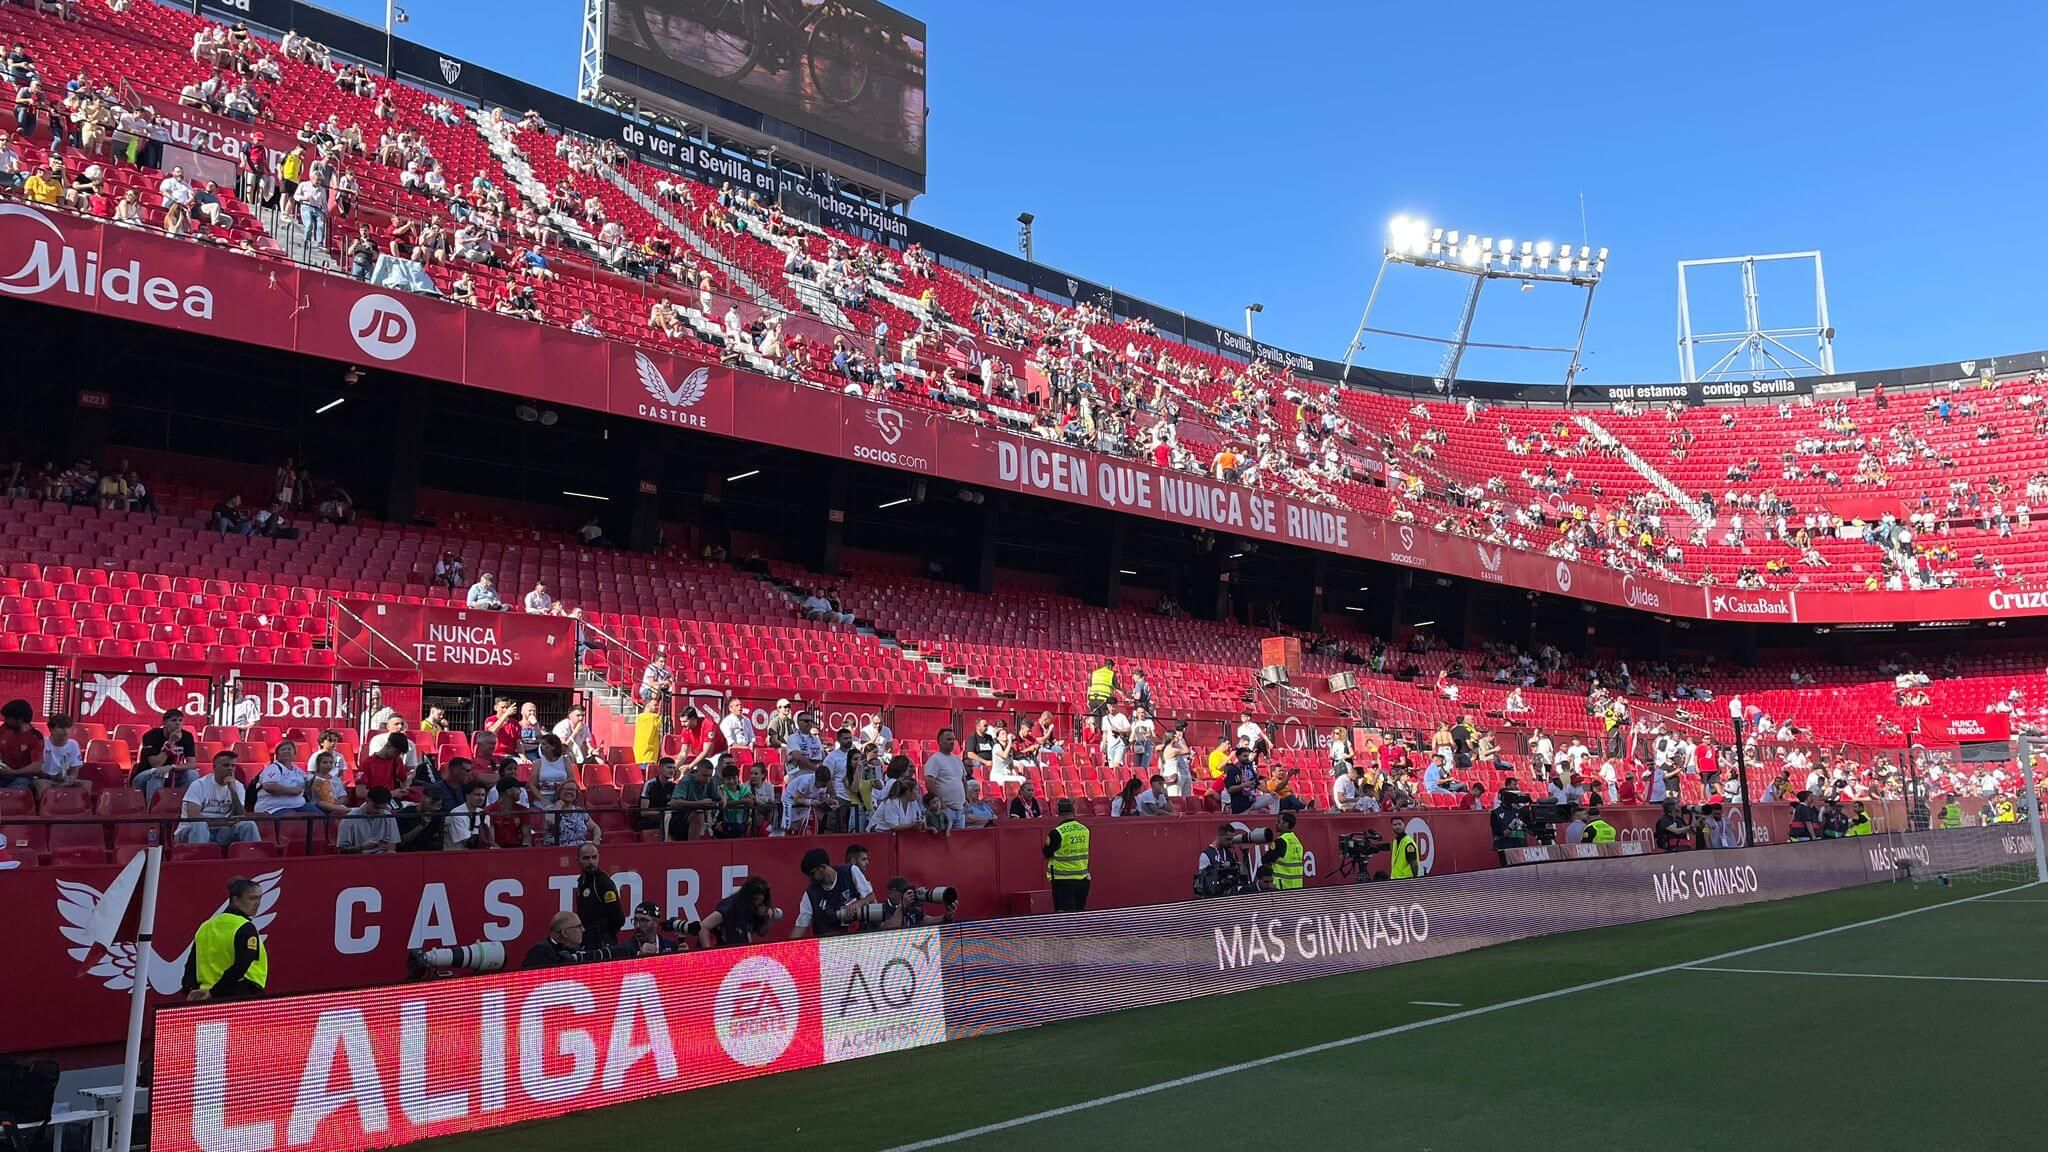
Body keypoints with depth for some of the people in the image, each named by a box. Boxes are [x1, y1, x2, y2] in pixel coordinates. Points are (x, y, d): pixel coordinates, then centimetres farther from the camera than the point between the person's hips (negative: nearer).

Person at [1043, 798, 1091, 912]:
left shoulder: (1057, 832, -16)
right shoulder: (1085, 829, 2)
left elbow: (1046, 855, -6)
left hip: (1063, 881, -5)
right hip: (1083, 880, 6)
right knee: (1080, 913, 15)